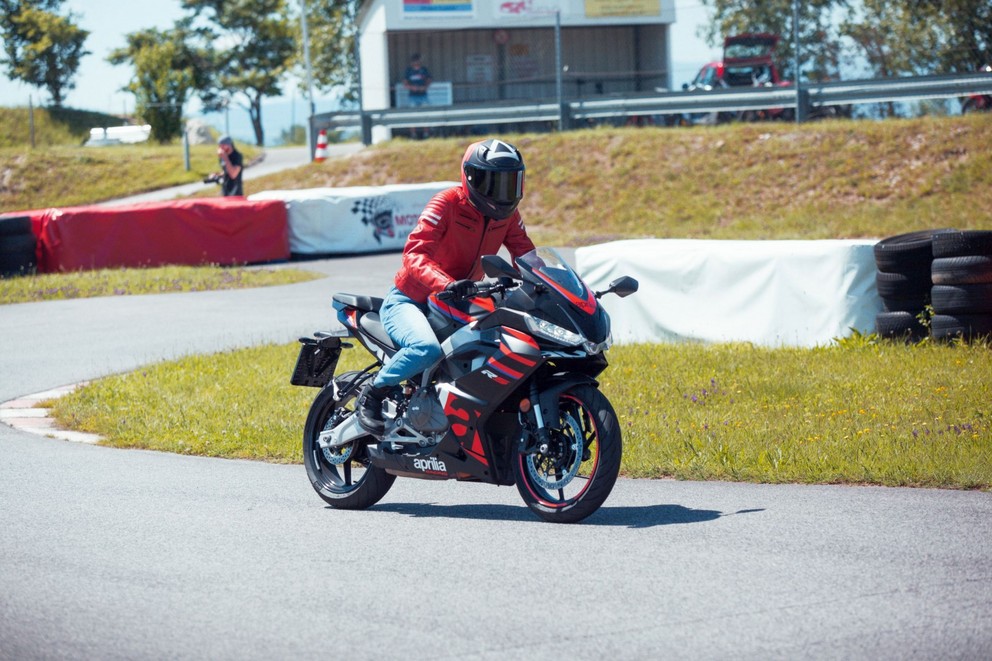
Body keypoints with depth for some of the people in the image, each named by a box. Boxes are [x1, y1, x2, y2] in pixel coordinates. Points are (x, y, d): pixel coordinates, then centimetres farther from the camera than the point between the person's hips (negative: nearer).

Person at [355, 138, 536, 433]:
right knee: (427, 348, -37)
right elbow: (414, 254, -30)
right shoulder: (447, 204, -20)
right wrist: (447, 285, -48)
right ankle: (372, 393, -14)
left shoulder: (506, 213, 1)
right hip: (408, 302, -7)